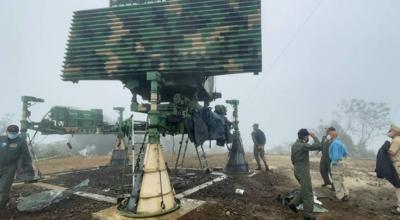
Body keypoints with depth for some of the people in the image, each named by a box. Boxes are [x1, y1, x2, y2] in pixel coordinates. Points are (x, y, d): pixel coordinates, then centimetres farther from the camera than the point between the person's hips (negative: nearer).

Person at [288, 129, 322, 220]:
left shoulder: (294, 145, 8)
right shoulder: (303, 145, -21)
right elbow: (319, 147, -25)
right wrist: (314, 137, -11)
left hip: (297, 171, 9)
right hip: (303, 172, -9)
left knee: (305, 190, 22)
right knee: (308, 193, 4)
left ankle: (294, 203, 21)